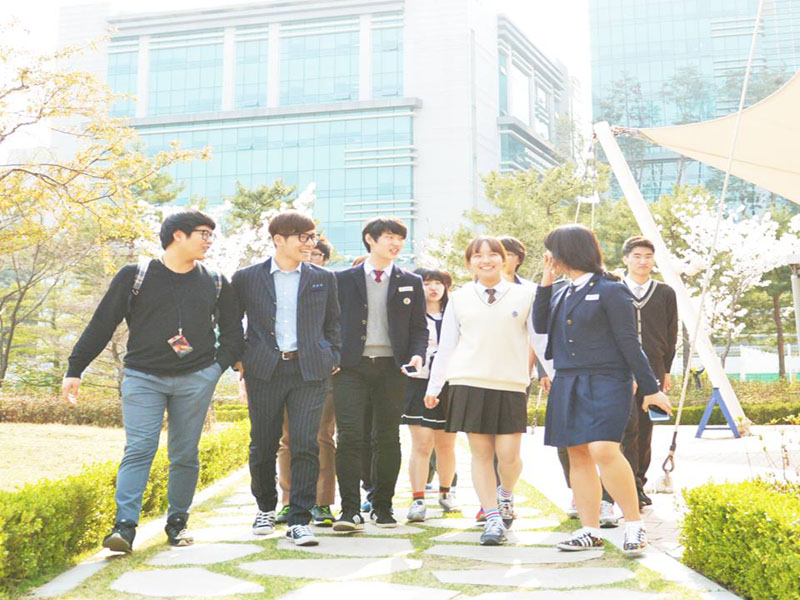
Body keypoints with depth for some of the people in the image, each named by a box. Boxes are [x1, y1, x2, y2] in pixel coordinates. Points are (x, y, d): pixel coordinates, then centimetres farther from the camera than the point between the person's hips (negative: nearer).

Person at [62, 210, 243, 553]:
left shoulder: (215, 284, 12)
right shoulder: (135, 277, 2)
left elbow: (232, 331, 21)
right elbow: (101, 325, 4)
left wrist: (219, 367, 7)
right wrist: (75, 369, 2)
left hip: (196, 379, 3)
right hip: (142, 378, -2)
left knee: (185, 455, 5)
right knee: (139, 449, -12)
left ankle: (177, 522, 17)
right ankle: (125, 526, -13)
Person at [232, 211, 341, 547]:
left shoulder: (323, 278, 10)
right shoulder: (247, 279, 6)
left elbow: (332, 323, 17)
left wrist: (332, 359, 7)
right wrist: (238, 361, 6)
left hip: (310, 371, 0)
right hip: (264, 371, 0)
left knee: (305, 445, -8)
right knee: (263, 445, 8)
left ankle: (300, 520, -4)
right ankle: (265, 508, 30)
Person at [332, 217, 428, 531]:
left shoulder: (411, 282, 12)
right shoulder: (343, 279, 8)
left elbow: (419, 327, 12)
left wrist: (417, 354, -6)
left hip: (392, 367, 2)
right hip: (351, 366, -2)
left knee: (388, 439, 6)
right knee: (349, 437, -9)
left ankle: (382, 506, 17)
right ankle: (350, 510, -5)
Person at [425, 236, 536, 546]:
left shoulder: (525, 295, 6)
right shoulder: (459, 299, 9)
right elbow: (446, 345, 11)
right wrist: (433, 386, 10)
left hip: (511, 384, -1)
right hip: (469, 383, 1)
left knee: (508, 454, -3)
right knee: (480, 453, 1)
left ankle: (505, 495, 29)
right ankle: (493, 518, 10)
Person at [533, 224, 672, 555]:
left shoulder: (610, 290, -6)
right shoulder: (564, 292, 16)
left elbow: (629, 342, -7)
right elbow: (540, 325, 7)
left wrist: (650, 388, -7)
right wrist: (545, 282, 5)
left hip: (605, 382, -7)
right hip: (567, 383, 8)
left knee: (604, 451, -19)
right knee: (578, 454, 7)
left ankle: (634, 525, -5)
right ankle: (590, 531, 14)